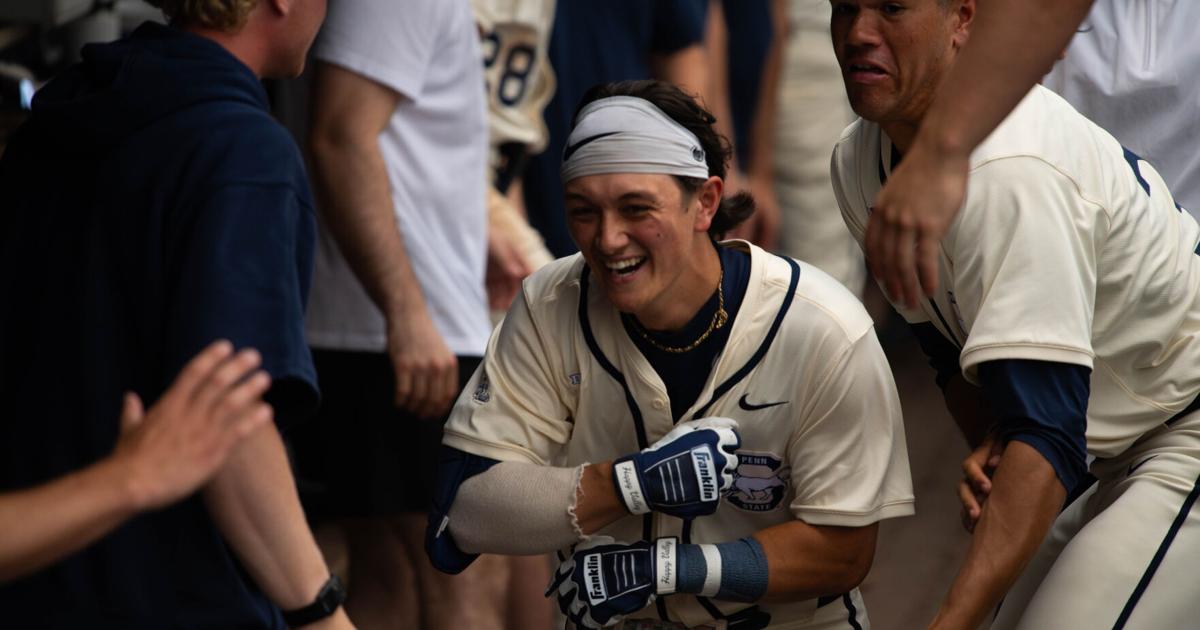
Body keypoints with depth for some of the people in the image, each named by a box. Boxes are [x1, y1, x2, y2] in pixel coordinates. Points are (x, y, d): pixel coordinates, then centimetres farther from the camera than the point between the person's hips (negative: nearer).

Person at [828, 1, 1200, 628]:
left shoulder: (1013, 170, -29)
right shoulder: (858, 162, -1)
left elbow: (1048, 432, -35)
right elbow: (953, 347, 13)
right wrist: (989, 450, -9)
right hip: (1122, 454, 9)